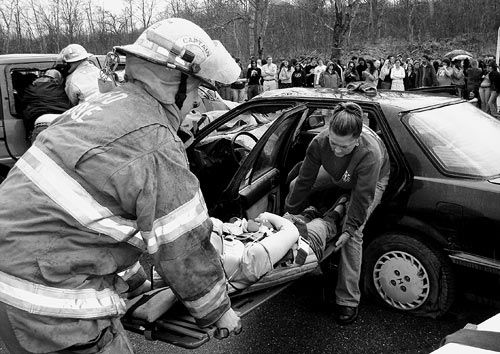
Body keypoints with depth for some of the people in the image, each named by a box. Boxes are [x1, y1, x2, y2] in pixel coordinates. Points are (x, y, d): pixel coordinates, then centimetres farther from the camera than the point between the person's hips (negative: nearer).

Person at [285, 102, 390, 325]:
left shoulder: (370, 154, -45)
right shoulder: (320, 142, -33)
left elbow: (362, 197, -34)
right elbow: (305, 181, -21)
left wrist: (349, 229, -30)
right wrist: (290, 214, -14)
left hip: (372, 181, -5)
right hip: (336, 175, 5)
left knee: (353, 234, -20)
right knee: (296, 185, 2)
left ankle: (348, 300, -10)